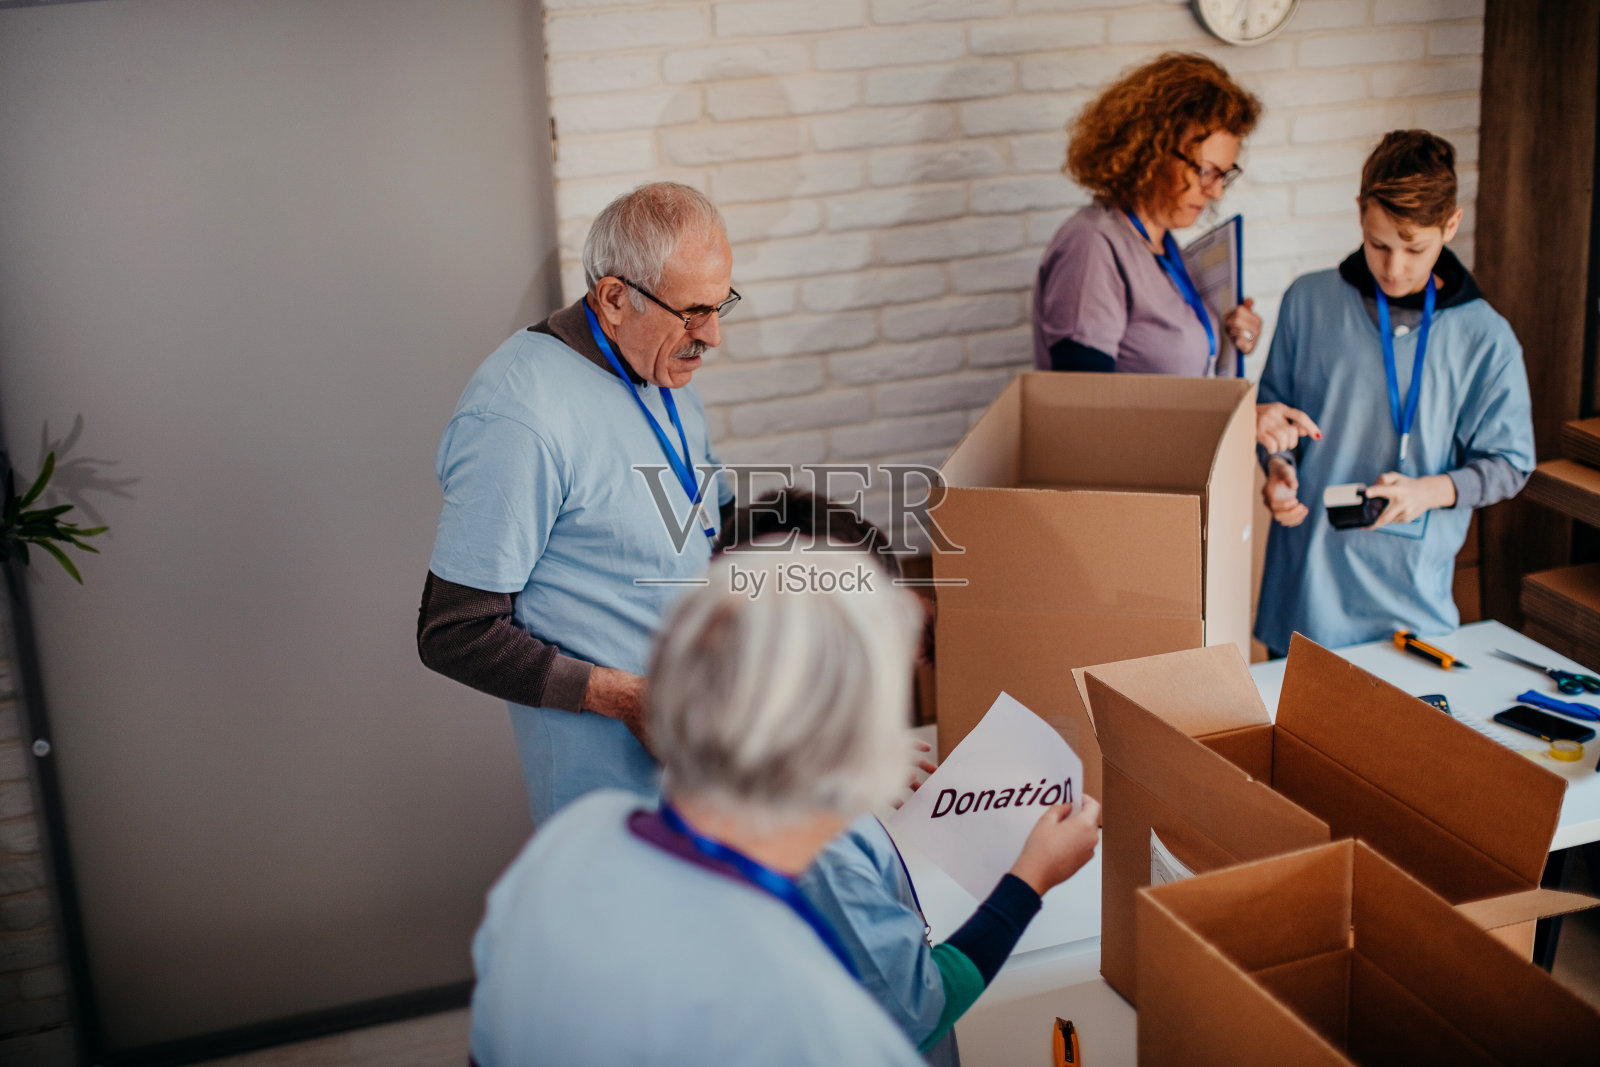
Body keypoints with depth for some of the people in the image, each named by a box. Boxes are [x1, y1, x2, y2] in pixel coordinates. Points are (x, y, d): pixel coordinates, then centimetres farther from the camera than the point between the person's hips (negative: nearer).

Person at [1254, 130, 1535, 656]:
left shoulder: (1486, 338, -4)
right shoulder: (1308, 302, 1)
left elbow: (1508, 464, 1)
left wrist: (1429, 491, -16)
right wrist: (1277, 467, -7)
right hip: (1304, 576, 2)